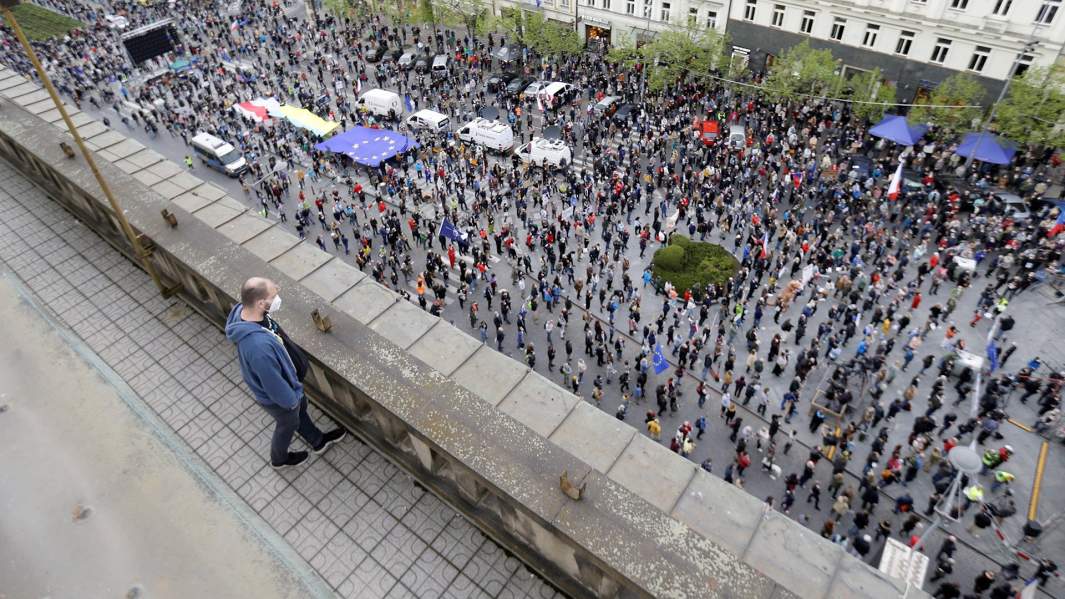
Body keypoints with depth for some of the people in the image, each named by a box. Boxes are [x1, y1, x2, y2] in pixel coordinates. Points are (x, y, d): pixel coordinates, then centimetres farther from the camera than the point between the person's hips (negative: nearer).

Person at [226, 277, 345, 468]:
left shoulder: (244, 310, -20)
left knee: (300, 408, 31)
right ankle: (279, 458, 57)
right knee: (288, 425, 25)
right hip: (277, 396, -7)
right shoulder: (259, 345, -48)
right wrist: (291, 399, -13)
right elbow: (273, 382, -32)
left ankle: (318, 441, 59)